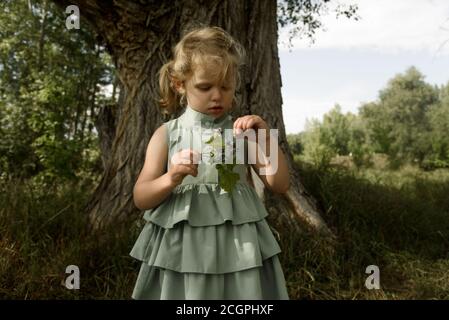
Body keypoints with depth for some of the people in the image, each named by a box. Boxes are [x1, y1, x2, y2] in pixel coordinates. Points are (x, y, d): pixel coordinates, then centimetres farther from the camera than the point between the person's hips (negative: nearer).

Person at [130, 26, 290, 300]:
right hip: (182, 250, 0)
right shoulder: (167, 134, -1)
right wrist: (171, 179, -21)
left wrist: (266, 138, -15)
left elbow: (280, 185, -3)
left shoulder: (242, 131, 2)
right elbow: (141, 198, -3)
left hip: (238, 248, 1)